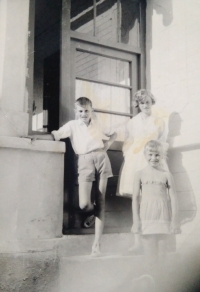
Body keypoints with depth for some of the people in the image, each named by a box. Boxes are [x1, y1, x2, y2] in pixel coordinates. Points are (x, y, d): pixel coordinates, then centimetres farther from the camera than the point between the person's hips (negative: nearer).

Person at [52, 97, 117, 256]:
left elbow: (113, 134, 30)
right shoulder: (72, 125, 14)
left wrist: (106, 146, 14)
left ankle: (97, 243, -1)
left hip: (101, 157, 2)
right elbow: (56, 135, 2)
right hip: (85, 160, -2)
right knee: (84, 204, -19)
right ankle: (93, 212, 20)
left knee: (101, 201, -4)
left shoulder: (97, 124, 22)